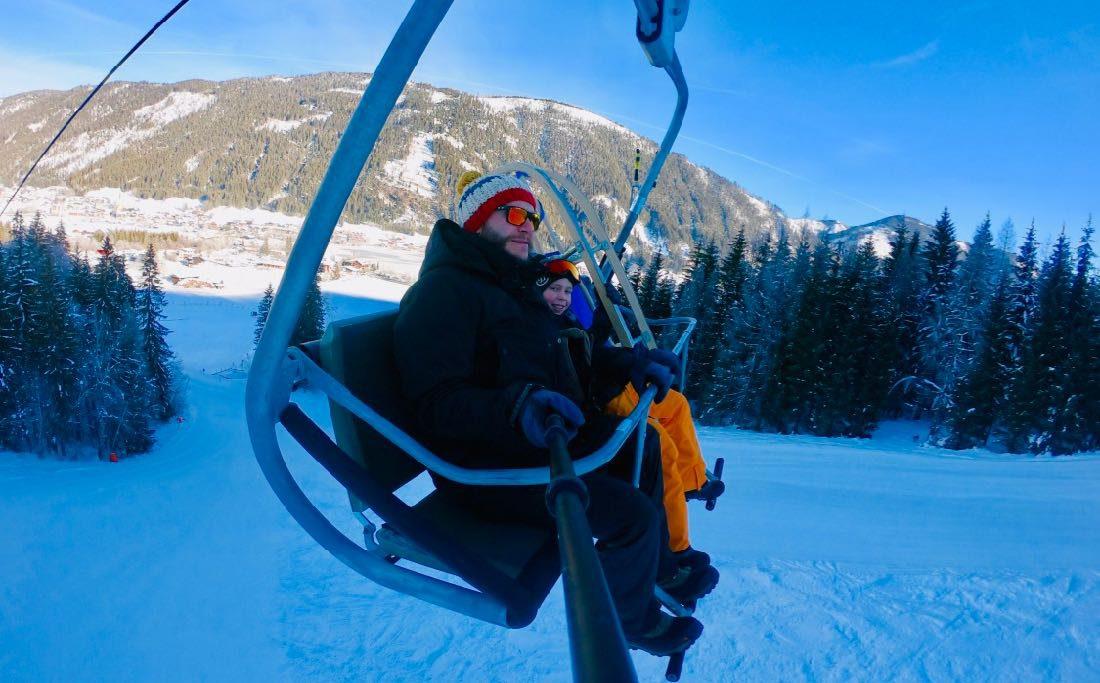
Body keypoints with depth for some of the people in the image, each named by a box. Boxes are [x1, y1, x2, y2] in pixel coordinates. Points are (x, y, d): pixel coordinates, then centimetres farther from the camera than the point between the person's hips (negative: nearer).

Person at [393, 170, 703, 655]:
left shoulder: (511, 285, 13)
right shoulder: (442, 290, -18)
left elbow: (566, 348, 24)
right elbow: (435, 402, -27)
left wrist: (626, 364, 8)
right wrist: (516, 404, -42)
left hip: (542, 436, 10)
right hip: (487, 468, -10)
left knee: (647, 452, 13)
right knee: (632, 514, -18)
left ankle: (664, 565, 30)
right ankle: (632, 620, 12)